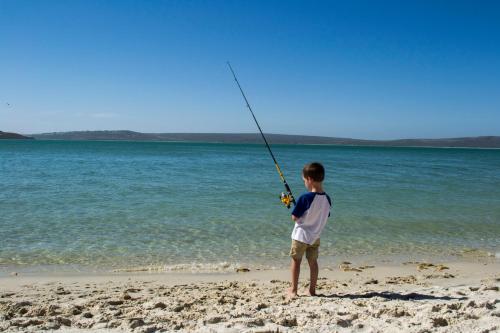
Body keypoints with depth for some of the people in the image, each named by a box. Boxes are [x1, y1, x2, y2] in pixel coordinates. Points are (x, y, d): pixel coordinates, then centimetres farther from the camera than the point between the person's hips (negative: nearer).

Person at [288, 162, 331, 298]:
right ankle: (312, 289, 23)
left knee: (296, 261, 8)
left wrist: (297, 211, 3)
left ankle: (293, 290, 12)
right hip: (316, 236, 5)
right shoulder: (327, 199, -4)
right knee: (313, 262, 16)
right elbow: (325, 217, 8)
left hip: (301, 235, -5)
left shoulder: (305, 198, -23)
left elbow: (294, 217, -17)